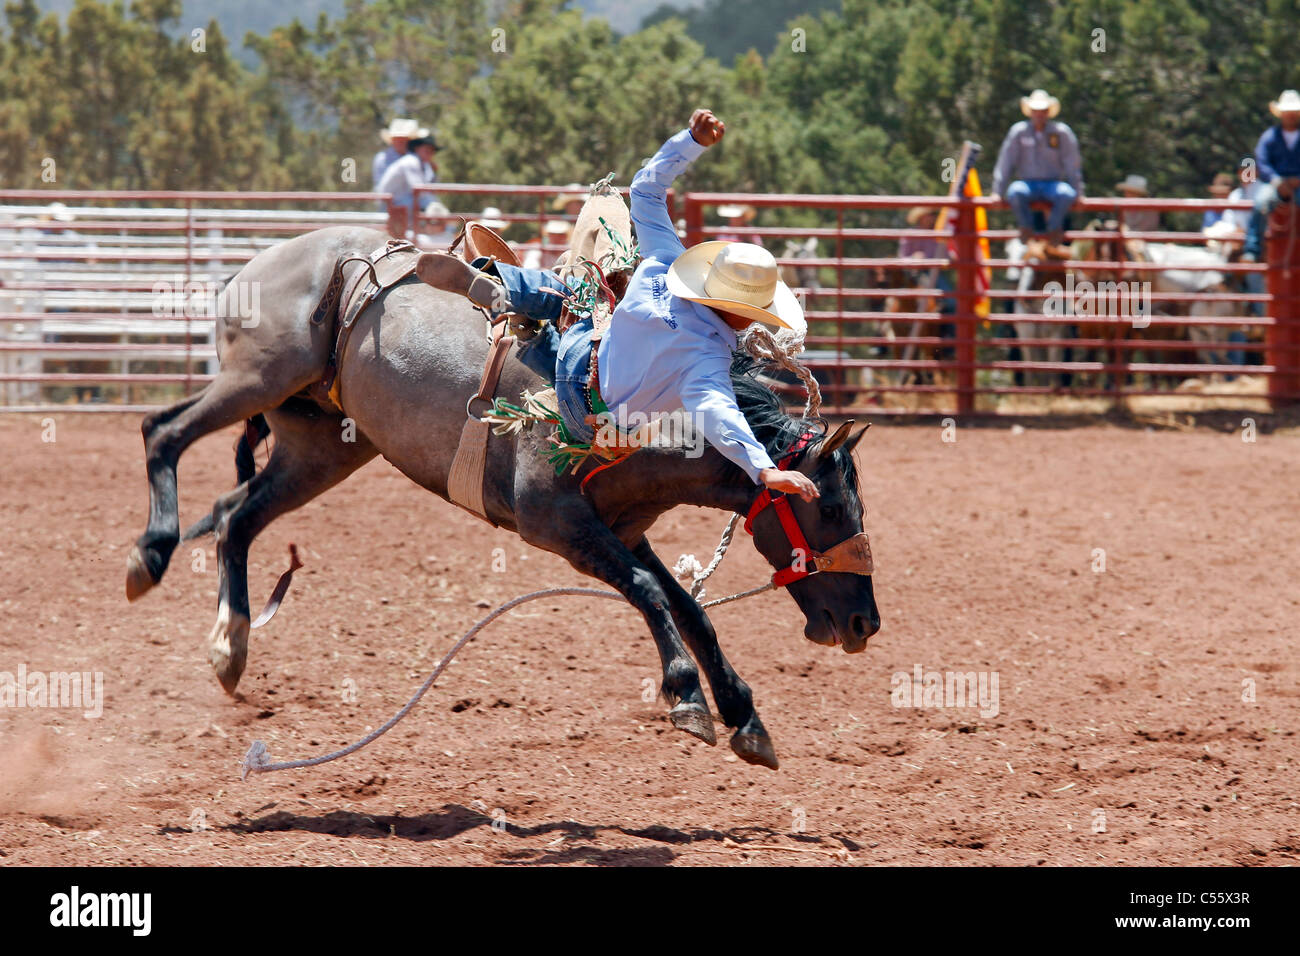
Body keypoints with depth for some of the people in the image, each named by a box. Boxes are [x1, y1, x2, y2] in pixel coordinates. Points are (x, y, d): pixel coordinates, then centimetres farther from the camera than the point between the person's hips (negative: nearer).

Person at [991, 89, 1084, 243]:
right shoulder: (1019, 131, 5)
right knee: (1015, 192, -37)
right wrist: (998, 192, -1)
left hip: (1053, 184, 0)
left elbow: (1073, 166, 7)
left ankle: (1054, 227, -9)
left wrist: (1078, 193, 1)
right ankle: (1027, 226, -9)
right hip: (1027, 183, 0)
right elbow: (1005, 163, 5)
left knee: (1066, 194, -36)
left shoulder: (1062, 132, 5)